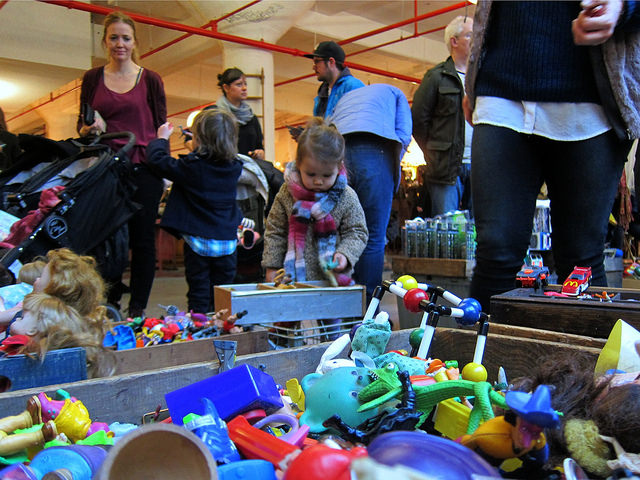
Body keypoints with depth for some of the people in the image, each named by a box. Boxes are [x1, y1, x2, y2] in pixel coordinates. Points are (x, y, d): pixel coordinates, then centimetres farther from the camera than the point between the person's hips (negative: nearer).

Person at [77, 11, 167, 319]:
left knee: (142, 237, 3)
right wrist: (89, 129, -10)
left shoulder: (150, 80, 6)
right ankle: (109, 302, 20)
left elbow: (161, 126, 6)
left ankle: (137, 307, 13)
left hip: (143, 169, -1)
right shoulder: (92, 79, 10)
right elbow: (82, 125, 14)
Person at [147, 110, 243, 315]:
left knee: (199, 294, 7)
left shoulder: (191, 167, -16)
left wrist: (161, 138, 10)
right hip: (227, 242, 4)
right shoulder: (235, 167, -2)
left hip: (198, 242, -4)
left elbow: (157, 159, -7)